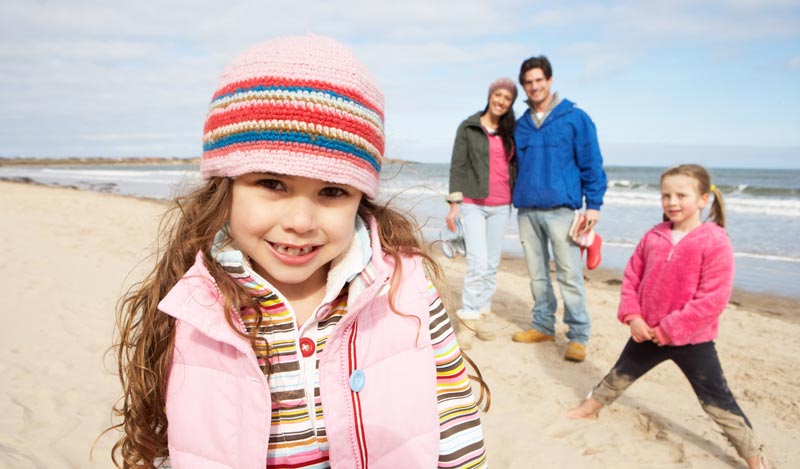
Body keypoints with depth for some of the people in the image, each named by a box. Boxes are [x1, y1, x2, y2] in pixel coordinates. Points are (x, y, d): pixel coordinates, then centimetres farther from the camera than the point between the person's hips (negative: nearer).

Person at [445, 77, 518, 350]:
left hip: (500, 207, 4)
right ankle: (468, 322, -4)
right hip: (472, 204, -4)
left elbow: (513, 167, 15)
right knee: (478, 263, -13)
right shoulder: (468, 127, 1)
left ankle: (480, 317, 16)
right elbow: (457, 167, -2)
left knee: (492, 264, 6)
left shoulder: (510, 132, 12)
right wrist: (454, 204, -9)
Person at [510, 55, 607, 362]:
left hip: (560, 208, -5)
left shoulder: (574, 118, 0)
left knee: (569, 274, -5)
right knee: (537, 274, 12)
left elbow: (592, 164, -2)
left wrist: (593, 204, -8)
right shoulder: (521, 125, 13)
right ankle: (543, 326, 25)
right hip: (527, 210, 5)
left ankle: (578, 336, 4)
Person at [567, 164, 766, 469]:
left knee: (718, 402, 3)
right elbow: (631, 277, 6)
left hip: (693, 339, -5)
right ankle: (592, 405, 47)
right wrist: (632, 316, -8)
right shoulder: (654, 236, -1)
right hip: (648, 333, 5)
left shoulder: (715, 242, -18)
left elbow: (713, 299, -21)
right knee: (620, 375, 24)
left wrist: (670, 329, -19)